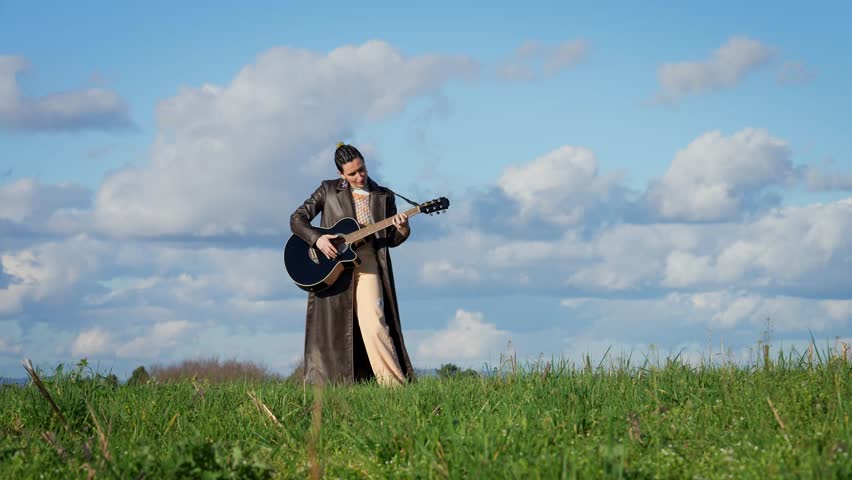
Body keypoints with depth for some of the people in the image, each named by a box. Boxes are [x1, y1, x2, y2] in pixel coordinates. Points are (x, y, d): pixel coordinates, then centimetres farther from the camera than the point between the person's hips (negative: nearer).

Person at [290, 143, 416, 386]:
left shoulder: (384, 196, 12)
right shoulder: (329, 190, 8)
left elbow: (391, 240, 13)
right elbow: (297, 219, 5)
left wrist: (402, 229, -10)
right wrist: (317, 239, -12)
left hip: (368, 267, 0)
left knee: (374, 325, -15)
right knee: (332, 329, -1)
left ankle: (395, 384, -17)